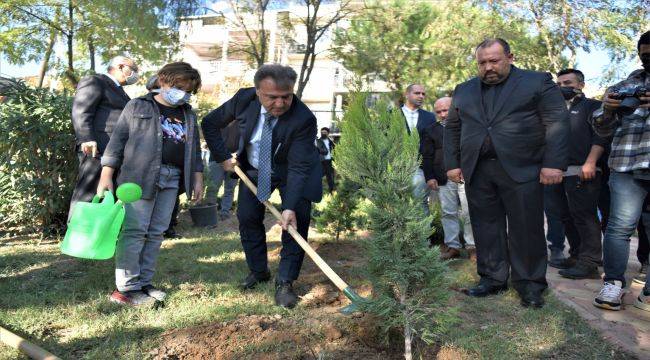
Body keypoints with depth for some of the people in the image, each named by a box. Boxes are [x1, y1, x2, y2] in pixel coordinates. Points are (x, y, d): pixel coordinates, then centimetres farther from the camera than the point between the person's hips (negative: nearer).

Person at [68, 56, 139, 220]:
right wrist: (87, 140, -23)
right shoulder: (94, 81, 0)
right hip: (97, 150, -9)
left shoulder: (119, 91, 28)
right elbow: (80, 112, -12)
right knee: (87, 196, -6)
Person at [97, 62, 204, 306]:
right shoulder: (138, 107, 3)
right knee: (134, 230, -6)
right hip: (139, 176, -5)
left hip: (172, 179, 5)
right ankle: (126, 288, 0)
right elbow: (117, 140, -1)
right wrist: (106, 175, -7)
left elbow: (194, 150, 21)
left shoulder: (188, 115, 18)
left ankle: (144, 282, 16)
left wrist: (198, 178, 14)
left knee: (156, 232, 7)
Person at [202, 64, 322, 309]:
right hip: (253, 169, 4)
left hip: (292, 171, -3)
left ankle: (285, 282, 1)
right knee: (247, 217, 5)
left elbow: (299, 167, -34)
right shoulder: (244, 99, -22)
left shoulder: (304, 119, -33)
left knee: (296, 222, -12)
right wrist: (223, 157, -10)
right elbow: (210, 123, -5)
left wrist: (290, 207, -42)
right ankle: (258, 271, 25)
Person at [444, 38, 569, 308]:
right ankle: (492, 279, 17)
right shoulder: (464, 90, 16)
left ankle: (530, 284, 13)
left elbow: (557, 123, -3)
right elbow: (452, 129, 17)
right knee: (486, 228, 7)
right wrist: (452, 164, 7)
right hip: (476, 171, 4)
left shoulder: (538, 82, 4)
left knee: (526, 229, 1)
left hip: (521, 169, -3)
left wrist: (553, 164, -12)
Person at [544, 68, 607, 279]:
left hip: (582, 172, -7)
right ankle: (576, 256, 17)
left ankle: (589, 263, -6)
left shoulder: (591, 106, 6)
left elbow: (600, 136, -6)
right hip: (558, 172, 7)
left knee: (584, 216, -8)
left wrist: (590, 162, -18)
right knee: (567, 217, 9)